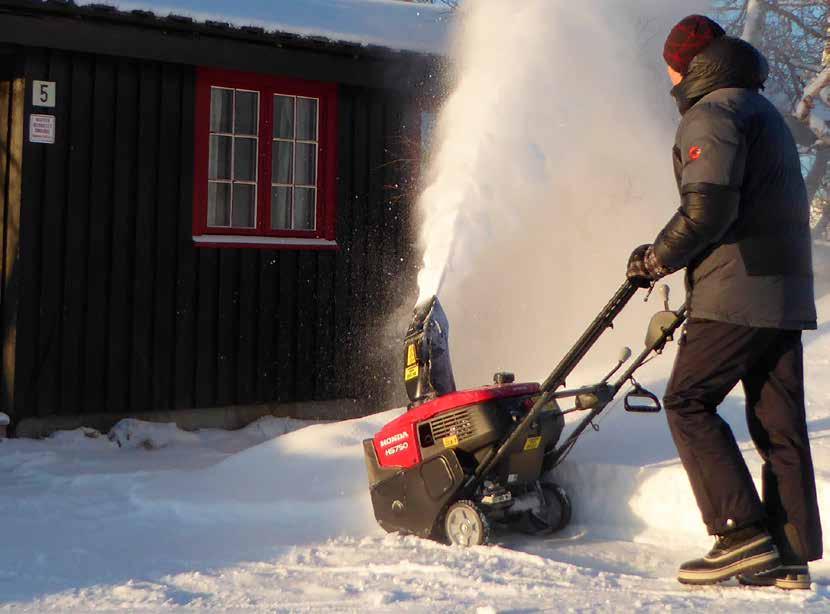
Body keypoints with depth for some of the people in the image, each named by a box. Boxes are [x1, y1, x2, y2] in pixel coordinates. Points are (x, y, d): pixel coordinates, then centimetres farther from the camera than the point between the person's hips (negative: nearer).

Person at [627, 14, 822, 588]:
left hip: (739, 292, -9)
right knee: (779, 422, 7)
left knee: (688, 403, -3)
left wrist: (657, 259, -3)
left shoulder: (711, 114, -6)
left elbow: (707, 208, -18)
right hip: (787, 291, 9)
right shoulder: (763, 111, 25)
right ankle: (790, 556, 7)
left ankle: (743, 534, -9)